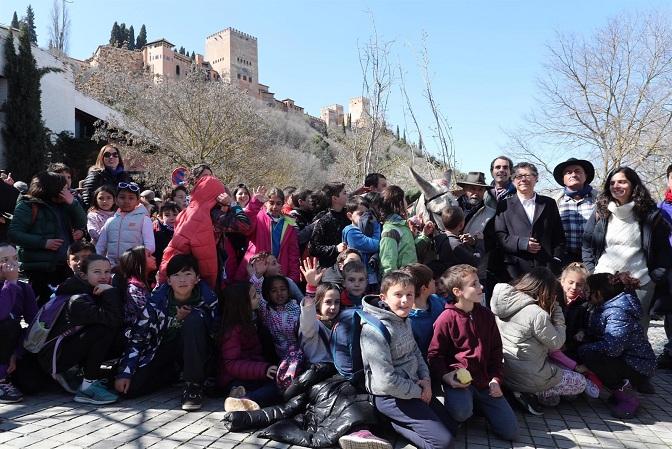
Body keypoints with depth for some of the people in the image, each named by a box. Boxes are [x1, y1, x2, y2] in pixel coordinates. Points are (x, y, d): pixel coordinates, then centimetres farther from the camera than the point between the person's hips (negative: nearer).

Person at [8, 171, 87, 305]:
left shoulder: (62, 205, 8)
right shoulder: (28, 206, -8)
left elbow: (82, 223, 4)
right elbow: (14, 233, -13)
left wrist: (72, 202, -9)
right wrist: (43, 242, -19)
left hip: (63, 264, 5)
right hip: (38, 268, -5)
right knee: (44, 302, 1)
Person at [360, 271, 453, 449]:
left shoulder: (404, 319, 2)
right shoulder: (375, 329, -26)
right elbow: (386, 382, -27)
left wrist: (426, 379, 0)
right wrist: (418, 392, -14)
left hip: (414, 385, 9)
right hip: (391, 395, -9)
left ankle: (395, 421, 14)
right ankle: (392, 424, 1)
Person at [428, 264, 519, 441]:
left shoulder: (486, 315, 7)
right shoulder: (447, 318, -11)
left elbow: (496, 351, 15)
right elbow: (434, 354, -5)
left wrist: (496, 379, 4)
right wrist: (446, 376, -20)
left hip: (483, 379, 5)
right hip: (458, 378, -5)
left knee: (511, 432, 1)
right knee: (462, 412, -35)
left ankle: (478, 404, 23)